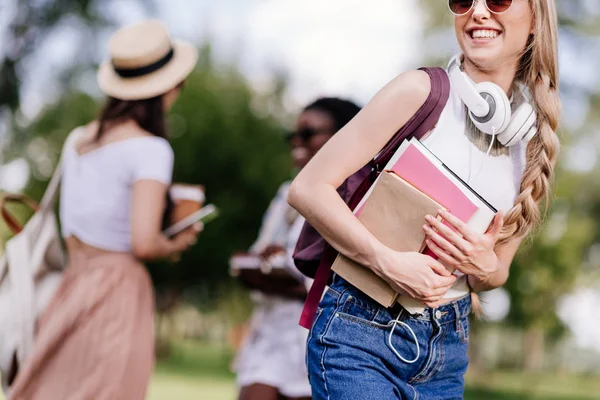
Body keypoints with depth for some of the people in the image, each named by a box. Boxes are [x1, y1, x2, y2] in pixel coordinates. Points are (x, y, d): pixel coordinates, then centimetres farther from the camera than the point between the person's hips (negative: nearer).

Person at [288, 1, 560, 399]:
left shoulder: (535, 141, 7)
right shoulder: (422, 92, -9)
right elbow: (309, 187, -13)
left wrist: (485, 267, -7)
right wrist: (390, 262, -21)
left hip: (449, 345, 6)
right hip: (364, 333, -5)